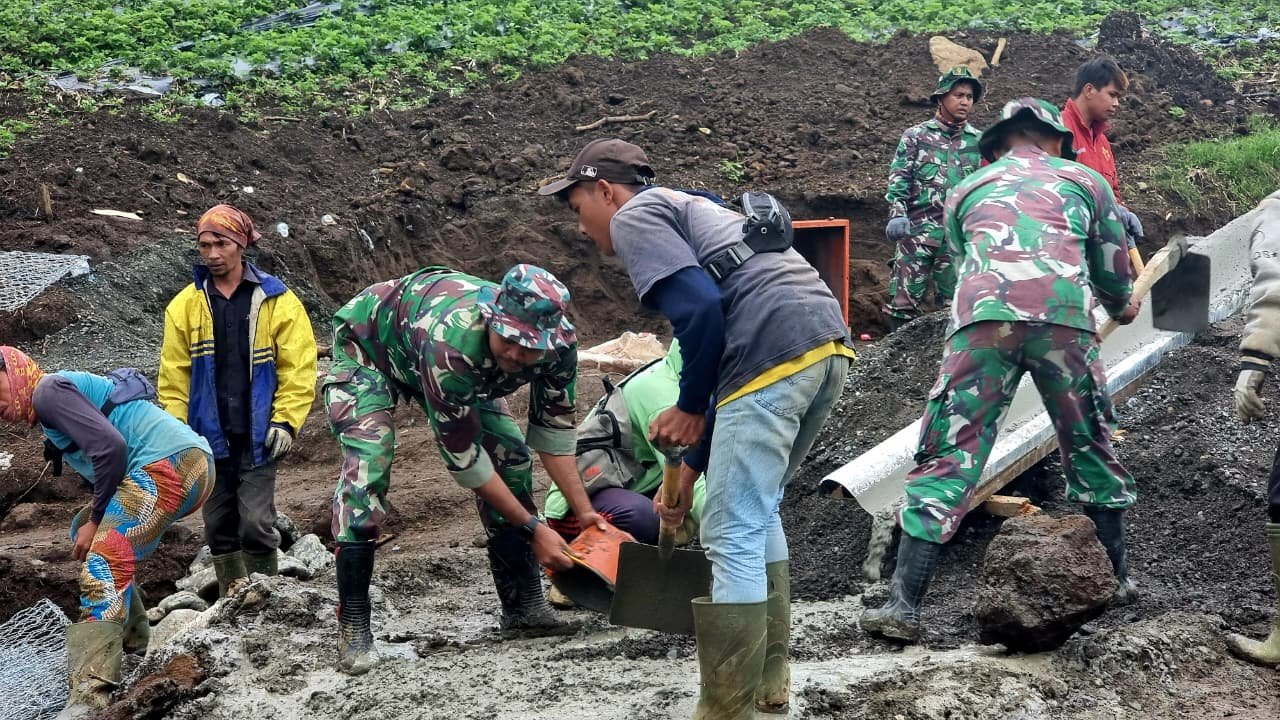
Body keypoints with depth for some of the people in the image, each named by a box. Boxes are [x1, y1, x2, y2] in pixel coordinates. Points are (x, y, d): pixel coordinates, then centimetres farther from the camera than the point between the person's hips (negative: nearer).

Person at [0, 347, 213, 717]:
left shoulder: (48, 389, -3)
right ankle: (130, 638, 30)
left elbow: (110, 447, -16)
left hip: (170, 463, -10)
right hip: (190, 462, 10)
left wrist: (96, 518, -7)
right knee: (85, 530, 27)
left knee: (104, 564, -21)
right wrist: (95, 519, 11)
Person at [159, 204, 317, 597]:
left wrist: (285, 421, -11)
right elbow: (174, 375, 5)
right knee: (219, 528, 10)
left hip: (257, 436, -3)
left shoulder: (277, 302, -2)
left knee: (256, 526, -7)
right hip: (209, 436, 3)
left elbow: (298, 369, -3)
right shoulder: (185, 305, 5)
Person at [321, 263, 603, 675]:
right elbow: (463, 457, -35)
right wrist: (533, 529, -29)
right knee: (367, 463, -25)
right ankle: (352, 626, -22)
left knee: (511, 454, -4)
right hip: (368, 347, -6)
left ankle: (523, 604, 7)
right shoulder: (452, 344, -45)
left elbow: (552, 429, -9)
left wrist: (584, 512, -15)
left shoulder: (560, 343, -27)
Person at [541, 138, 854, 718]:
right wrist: (690, 470, 34)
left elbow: (700, 306, -12)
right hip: (827, 346, 10)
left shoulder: (635, 217, 6)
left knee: (731, 538, -4)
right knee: (758, 511, 24)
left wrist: (689, 407, 1)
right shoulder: (690, 214, 34)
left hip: (773, 356, -10)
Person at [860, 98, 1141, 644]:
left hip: (983, 314, 0)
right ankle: (1116, 576, 33)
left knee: (947, 457, 0)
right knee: (1090, 449, 20)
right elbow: (1114, 274, 34)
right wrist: (1121, 306, 58)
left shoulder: (966, 190, 31)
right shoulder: (1085, 180, 29)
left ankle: (902, 605, -5)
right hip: (1065, 315, 0)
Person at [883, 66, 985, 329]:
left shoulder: (978, 142, 13)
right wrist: (897, 215, -13)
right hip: (918, 229, -2)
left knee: (954, 304, 5)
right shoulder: (916, 136, 6)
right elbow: (899, 178, 0)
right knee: (905, 298, -5)